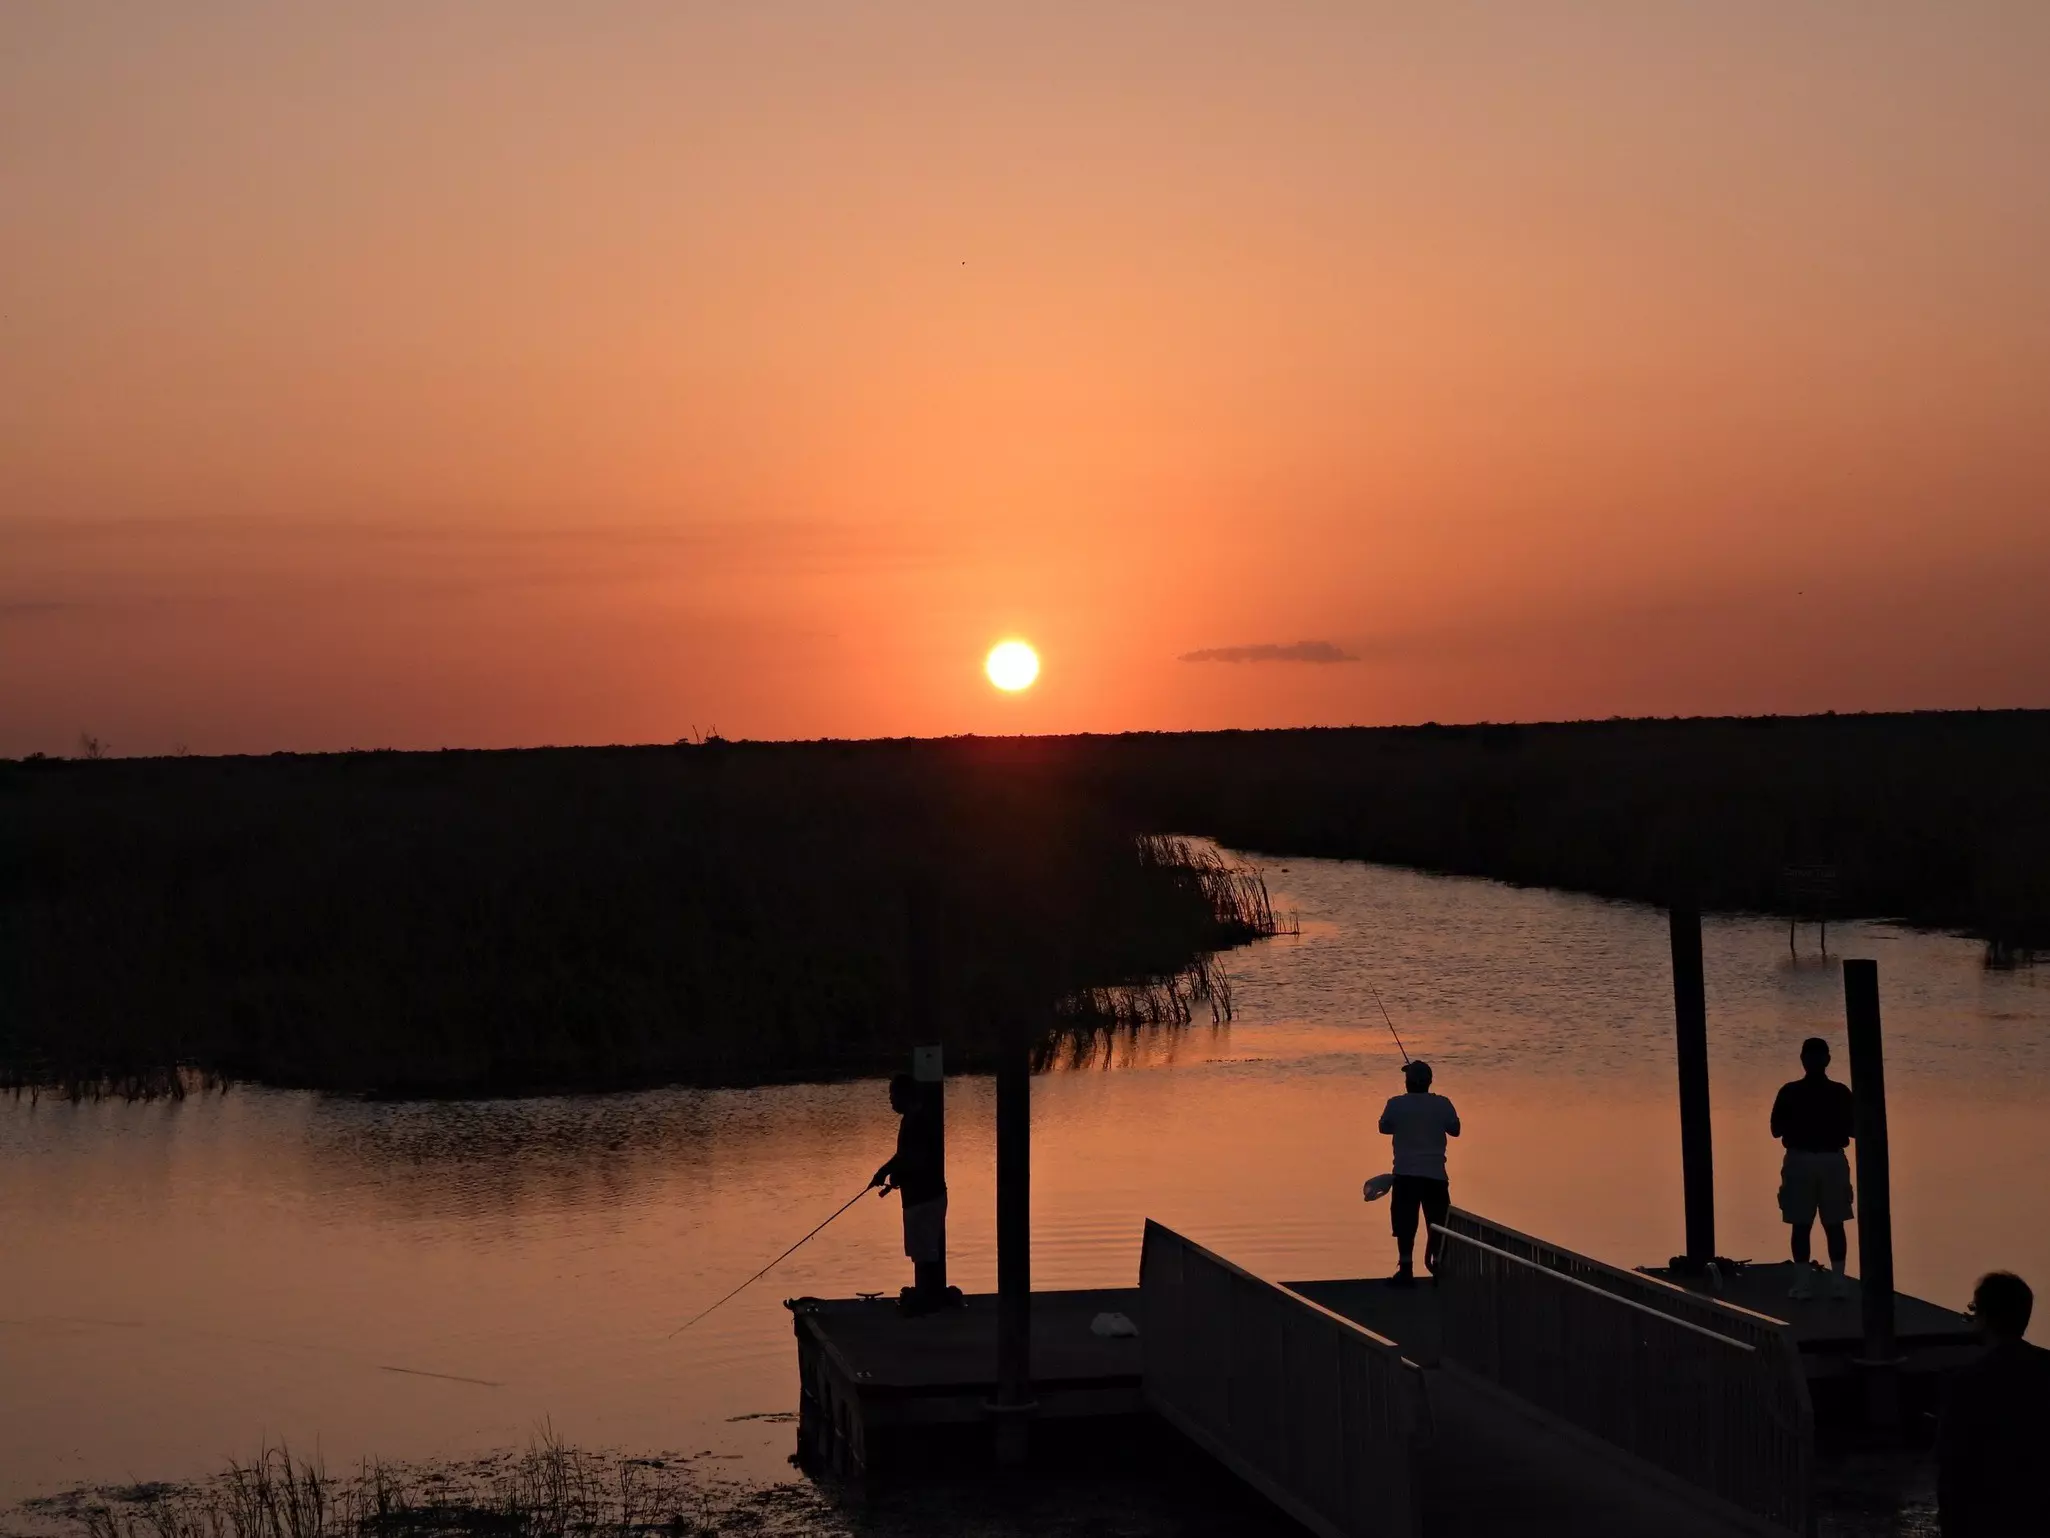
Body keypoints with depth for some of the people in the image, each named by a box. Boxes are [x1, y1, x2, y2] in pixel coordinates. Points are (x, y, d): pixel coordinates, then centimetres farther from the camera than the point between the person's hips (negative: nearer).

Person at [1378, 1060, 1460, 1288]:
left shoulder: (1396, 1104, -7)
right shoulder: (1442, 1104, -3)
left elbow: (1385, 1127, 8)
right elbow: (1455, 1130, 8)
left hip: (1406, 1174, -1)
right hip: (1435, 1174, 1)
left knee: (1405, 1222, 2)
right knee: (1438, 1222, 10)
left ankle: (1406, 1269, -1)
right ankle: (1438, 1264, 9)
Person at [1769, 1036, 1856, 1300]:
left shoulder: (1789, 1093, -7)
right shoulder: (1841, 1093, -4)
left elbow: (1776, 1130, -4)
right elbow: (1853, 1129, 1)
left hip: (1800, 1162, -1)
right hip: (1833, 1161, 1)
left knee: (1801, 1225, 4)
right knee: (1834, 1225, 7)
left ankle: (1803, 1282, 2)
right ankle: (1838, 1282, 6)